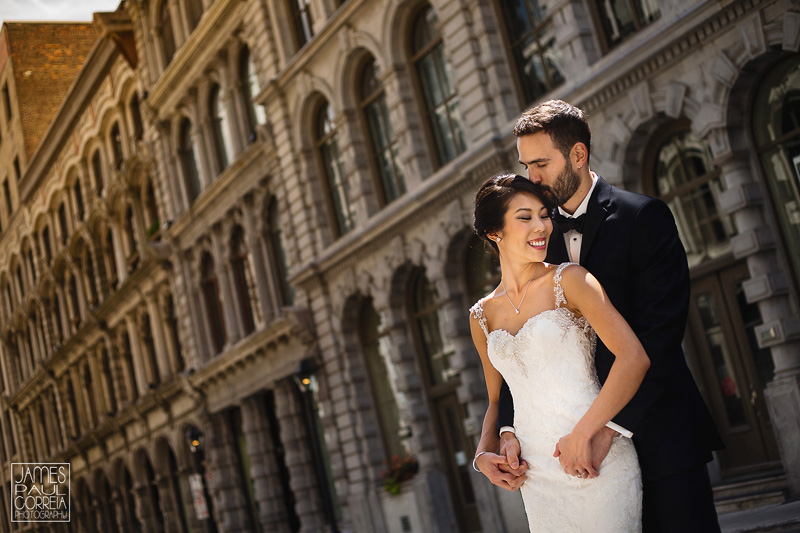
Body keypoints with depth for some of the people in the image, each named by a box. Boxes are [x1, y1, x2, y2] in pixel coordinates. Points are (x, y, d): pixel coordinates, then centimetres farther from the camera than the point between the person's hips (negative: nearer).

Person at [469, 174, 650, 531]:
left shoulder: (568, 280, -5)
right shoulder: (482, 317, 9)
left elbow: (634, 357, -14)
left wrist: (583, 433, -18)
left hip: (595, 462, -4)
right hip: (537, 476, 4)